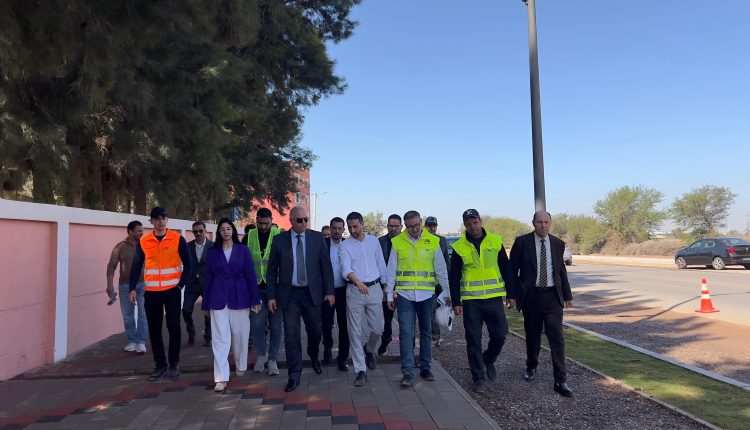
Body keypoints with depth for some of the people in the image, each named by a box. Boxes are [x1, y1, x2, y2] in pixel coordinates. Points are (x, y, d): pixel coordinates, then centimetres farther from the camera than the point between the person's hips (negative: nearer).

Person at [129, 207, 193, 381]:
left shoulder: (178, 239, -2)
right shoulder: (143, 242, 4)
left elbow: (187, 264, 2)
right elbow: (136, 266, 8)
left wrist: (181, 284, -5)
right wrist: (133, 288, 0)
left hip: (172, 290, -3)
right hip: (151, 292, 3)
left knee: (173, 327, -2)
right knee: (154, 330, 7)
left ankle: (174, 364, 11)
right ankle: (160, 365, 17)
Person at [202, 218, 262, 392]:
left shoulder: (243, 250, 3)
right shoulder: (212, 252, 6)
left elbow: (250, 275, 1)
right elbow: (208, 278, 8)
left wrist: (255, 299, -3)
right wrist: (205, 303, 8)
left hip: (239, 297, 0)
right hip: (218, 298, 0)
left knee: (240, 334, 9)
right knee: (220, 338, -4)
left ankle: (241, 366, 31)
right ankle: (221, 378, -4)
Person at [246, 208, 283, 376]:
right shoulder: (249, 237, 2)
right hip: (256, 287, 2)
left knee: (275, 324, 5)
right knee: (257, 323, 2)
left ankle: (273, 359, 18)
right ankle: (261, 353, 25)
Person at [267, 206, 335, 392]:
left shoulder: (317, 237, 0)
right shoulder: (279, 240, -1)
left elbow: (326, 265, 1)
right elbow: (272, 270, 3)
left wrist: (329, 291, -3)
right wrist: (271, 296, -2)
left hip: (312, 293, 1)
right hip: (289, 294, -1)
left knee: (315, 330, 11)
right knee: (291, 334, -2)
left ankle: (313, 356, 43)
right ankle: (294, 375, 10)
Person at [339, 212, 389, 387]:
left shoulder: (374, 241, 7)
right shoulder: (345, 246, -2)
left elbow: (381, 266, 13)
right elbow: (346, 269, -16)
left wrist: (388, 288, 11)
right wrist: (358, 282, -35)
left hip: (374, 288, 2)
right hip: (354, 290, -2)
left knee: (377, 328, 5)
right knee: (356, 332, -1)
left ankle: (370, 351, 37)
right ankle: (361, 370, 7)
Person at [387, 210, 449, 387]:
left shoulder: (432, 241, 1)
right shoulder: (397, 242, 0)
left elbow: (441, 269, 6)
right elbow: (391, 270, 4)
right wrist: (390, 294, 3)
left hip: (426, 294, 1)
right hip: (404, 294, -1)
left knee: (426, 331, 12)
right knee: (406, 333, -5)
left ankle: (425, 367, 25)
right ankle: (408, 372, 2)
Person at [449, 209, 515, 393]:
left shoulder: (495, 241, 4)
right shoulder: (459, 247, 0)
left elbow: (506, 269, 9)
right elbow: (454, 277, 2)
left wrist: (510, 294, 8)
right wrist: (455, 302, -3)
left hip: (494, 297, 1)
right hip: (470, 300, -1)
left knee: (500, 335, 3)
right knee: (474, 340, 3)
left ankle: (488, 360, 32)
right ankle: (478, 377, 17)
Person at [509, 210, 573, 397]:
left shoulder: (558, 244, 6)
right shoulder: (522, 242, -3)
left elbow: (561, 271, 15)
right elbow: (512, 269, -1)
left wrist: (567, 295, 15)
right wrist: (512, 294, -4)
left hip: (552, 296, 1)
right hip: (530, 296, -1)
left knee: (556, 337, -5)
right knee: (532, 335, 12)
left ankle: (560, 381, 0)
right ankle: (531, 367, 36)